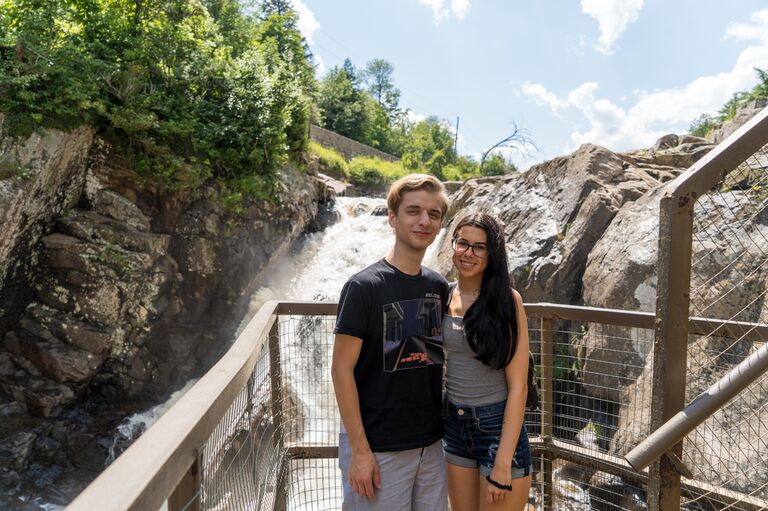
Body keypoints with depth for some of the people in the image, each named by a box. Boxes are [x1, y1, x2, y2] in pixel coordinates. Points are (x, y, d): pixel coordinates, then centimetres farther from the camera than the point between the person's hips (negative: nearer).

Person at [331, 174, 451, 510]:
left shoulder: (438, 286, 2)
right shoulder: (364, 286, -15)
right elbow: (341, 369, -14)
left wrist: (447, 423, 9)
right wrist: (359, 449, -14)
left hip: (431, 443, 6)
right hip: (378, 446, -5)